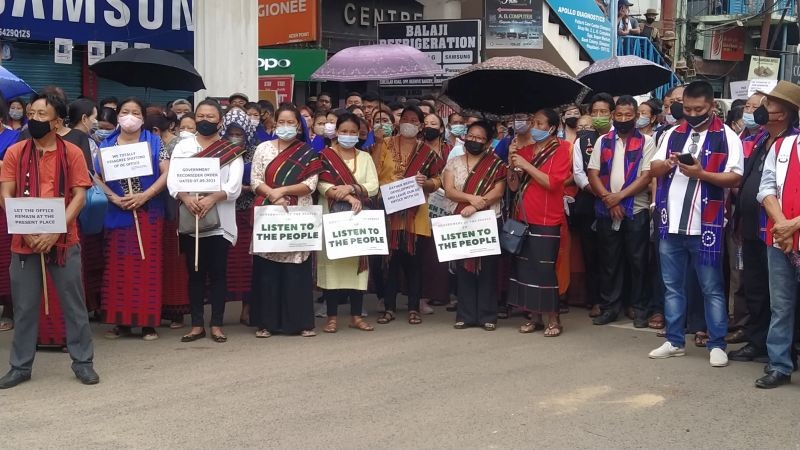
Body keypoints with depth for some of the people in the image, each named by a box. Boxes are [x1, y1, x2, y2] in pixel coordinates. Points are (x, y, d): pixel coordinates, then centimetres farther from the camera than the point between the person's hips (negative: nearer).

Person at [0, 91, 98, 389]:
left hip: (64, 240, -1)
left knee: (73, 304, 6)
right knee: (24, 307, 8)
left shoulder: (72, 153, -1)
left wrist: (55, 231, -16)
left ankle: (83, 363, 16)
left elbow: (79, 196, -5)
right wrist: (27, 231, -13)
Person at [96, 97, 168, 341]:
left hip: (148, 213, -2)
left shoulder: (153, 142, 3)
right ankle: (121, 321, 10)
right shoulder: (107, 145, 8)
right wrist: (115, 198, -12)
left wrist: (144, 196, -15)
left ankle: (148, 322, 4)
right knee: (118, 267, 2)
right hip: (117, 213, 2)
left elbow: (167, 173, -5)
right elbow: (98, 177, 3)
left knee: (147, 266, -1)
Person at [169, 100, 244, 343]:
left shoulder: (232, 149, 4)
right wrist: (186, 197, -21)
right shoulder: (183, 146, 9)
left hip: (220, 220, -1)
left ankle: (216, 324, 9)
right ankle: (197, 324, 13)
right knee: (195, 273, 6)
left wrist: (212, 198, -23)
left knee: (218, 272, 2)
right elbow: (172, 180, -1)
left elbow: (235, 185, -6)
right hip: (190, 219, 2)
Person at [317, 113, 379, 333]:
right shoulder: (325, 156, 3)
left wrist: (351, 187, -16)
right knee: (332, 262, -4)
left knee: (358, 262, 2)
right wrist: (349, 198, -20)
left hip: (358, 218, 3)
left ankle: (356, 315, 9)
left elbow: (373, 186, 2)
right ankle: (332, 316, 2)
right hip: (332, 216, -3)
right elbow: (322, 185, -10)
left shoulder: (365, 158, 14)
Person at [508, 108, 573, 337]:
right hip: (523, 219, 6)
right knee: (524, 268, 6)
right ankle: (532, 317, 16)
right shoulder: (524, 150, 12)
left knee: (544, 269, -7)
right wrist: (512, 161, -5)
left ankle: (553, 319, 3)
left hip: (547, 221, -6)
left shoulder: (561, 150, -4)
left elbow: (552, 182, -18)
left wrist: (526, 165, -18)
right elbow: (514, 186, 9)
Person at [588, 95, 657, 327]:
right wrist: (609, 199, -9)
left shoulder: (646, 142, 1)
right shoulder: (603, 141, 9)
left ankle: (639, 308, 12)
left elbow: (646, 176, -7)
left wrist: (619, 196, -13)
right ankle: (609, 306, 16)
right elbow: (593, 174, 3)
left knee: (637, 260, 2)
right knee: (609, 260, 7)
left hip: (636, 210, -2)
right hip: (606, 210, 2)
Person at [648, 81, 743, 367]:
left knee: (711, 288, 2)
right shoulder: (673, 134, 13)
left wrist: (701, 173, -21)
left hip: (705, 226, -5)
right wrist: (667, 163, -10)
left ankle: (717, 345, 10)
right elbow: (653, 170, 12)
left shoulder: (727, 137, -2)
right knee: (672, 286, 11)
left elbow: (735, 178, -10)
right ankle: (674, 341, 20)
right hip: (671, 224, 5)